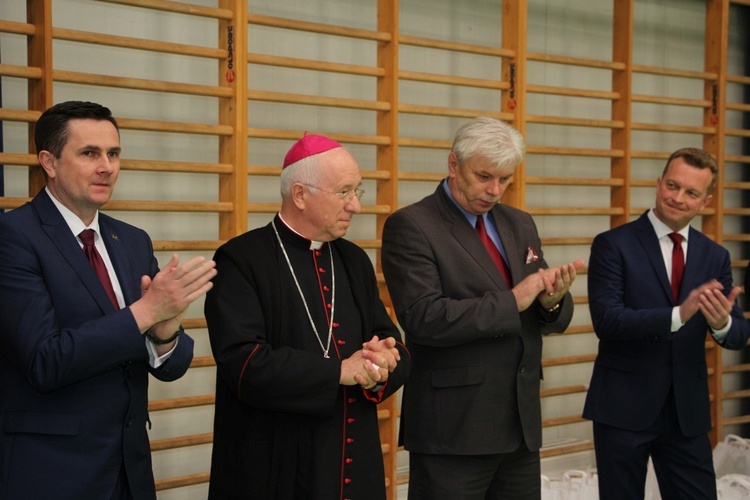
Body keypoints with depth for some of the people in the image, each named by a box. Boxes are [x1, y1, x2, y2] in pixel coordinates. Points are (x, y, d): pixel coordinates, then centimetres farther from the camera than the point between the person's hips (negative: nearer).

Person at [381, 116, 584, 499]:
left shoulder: (519, 224, 12)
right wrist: (512, 301, -20)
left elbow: (550, 321, 13)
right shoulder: (410, 226, -9)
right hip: (453, 429, -6)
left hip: (522, 424, 6)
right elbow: (423, 318, -21)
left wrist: (552, 300, -10)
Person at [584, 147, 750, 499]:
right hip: (623, 408, -4)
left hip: (688, 410, 4)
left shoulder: (715, 256, 7)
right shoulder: (613, 245, -7)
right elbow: (606, 320, -18)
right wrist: (678, 315, -30)